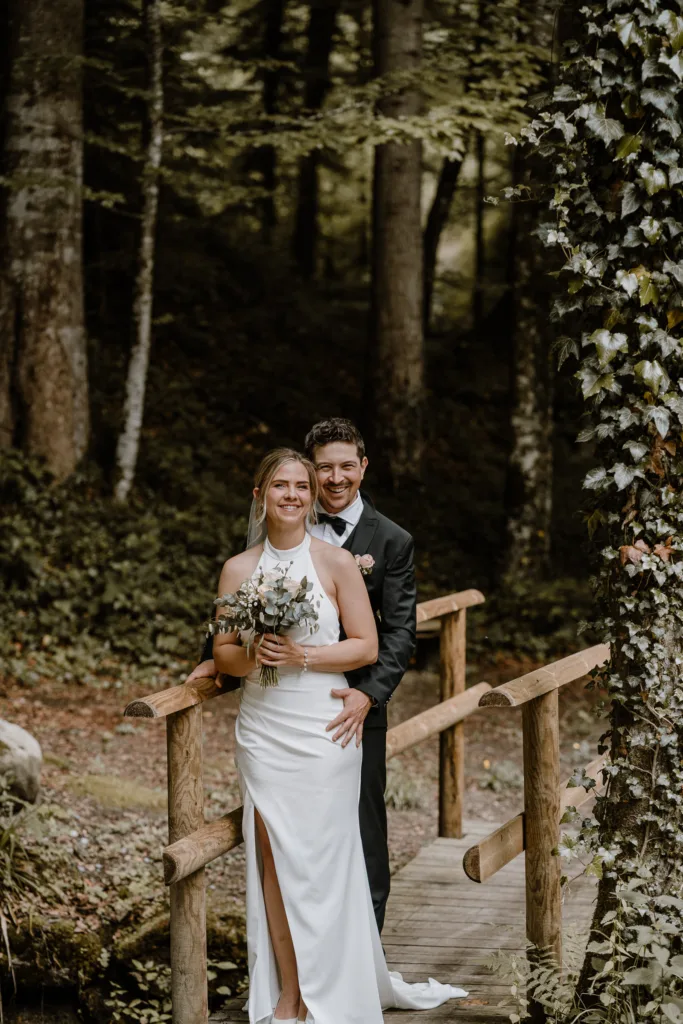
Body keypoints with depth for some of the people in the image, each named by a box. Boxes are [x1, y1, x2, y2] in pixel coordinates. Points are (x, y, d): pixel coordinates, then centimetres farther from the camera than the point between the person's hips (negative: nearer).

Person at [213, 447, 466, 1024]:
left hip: (323, 730, -2)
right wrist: (252, 656, -11)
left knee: (321, 862, -1)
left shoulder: (337, 562, -1)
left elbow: (367, 647, -3)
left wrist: (300, 655, -15)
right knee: (273, 860, 1)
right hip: (262, 732, 3)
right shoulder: (238, 569, 8)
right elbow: (223, 654, 10)